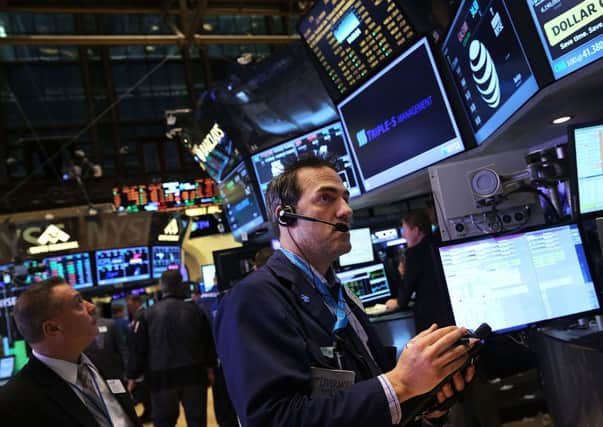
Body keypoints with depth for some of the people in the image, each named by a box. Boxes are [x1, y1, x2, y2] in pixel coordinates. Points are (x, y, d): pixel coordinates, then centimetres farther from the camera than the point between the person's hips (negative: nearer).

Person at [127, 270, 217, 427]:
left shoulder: (148, 314, -4)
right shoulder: (194, 310, 0)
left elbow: (139, 348, -2)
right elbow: (208, 343, 7)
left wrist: (132, 376, 8)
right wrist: (210, 367, 20)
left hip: (162, 376, -1)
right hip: (194, 373, 1)